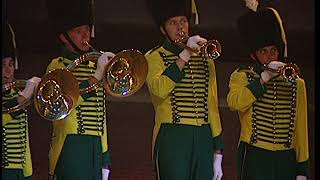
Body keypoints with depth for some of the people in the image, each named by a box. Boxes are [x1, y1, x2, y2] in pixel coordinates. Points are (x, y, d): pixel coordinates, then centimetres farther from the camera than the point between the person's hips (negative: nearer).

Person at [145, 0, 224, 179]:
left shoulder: (205, 59, 17)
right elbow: (159, 89, -19)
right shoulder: (155, 57, 2)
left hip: (204, 139, 5)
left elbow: (212, 106, 16)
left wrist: (218, 154, 11)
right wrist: (185, 55, -17)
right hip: (172, 139, -5)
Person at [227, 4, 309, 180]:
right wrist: (264, 77, -19)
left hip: (287, 159, 3)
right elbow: (234, 103, -19)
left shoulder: (295, 82, 10)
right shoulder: (242, 76, 3)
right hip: (255, 158, -3)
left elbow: (301, 126, 9)